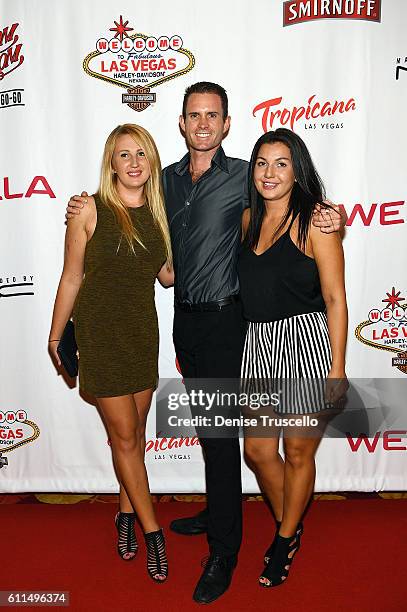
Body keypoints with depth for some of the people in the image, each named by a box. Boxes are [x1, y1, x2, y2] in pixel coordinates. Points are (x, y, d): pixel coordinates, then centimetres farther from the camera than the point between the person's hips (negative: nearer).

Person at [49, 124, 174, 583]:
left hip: (143, 329, 4)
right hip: (99, 329, -4)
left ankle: (126, 513, 36)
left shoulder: (158, 212, 4)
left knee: (136, 431, 14)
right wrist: (56, 337, 3)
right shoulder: (91, 210, -8)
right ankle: (152, 530, 19)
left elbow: (168, 276, 11)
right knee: (124, 435, 3)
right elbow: (71, 278, -3)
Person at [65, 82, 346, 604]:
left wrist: (327, 218, -19)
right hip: (184, 317, 6)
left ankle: (224, 549, 15)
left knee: (220, 429, -1)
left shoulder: (243, 176, -6)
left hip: (223, 319, -6)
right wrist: (88, 210, 6)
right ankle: (217, 511, 38)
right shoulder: (167, 179, 9)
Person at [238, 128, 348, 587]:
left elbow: (335, 298, -9)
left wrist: (337, 367, -12)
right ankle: (289, 527, 39)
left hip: (305, 341, -6)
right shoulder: (249, 218, 10)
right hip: (259, 343, 6)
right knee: (257, 450, 11)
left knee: (298, 453, 9)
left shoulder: (314, 221, -8)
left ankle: (285, 540, 34)